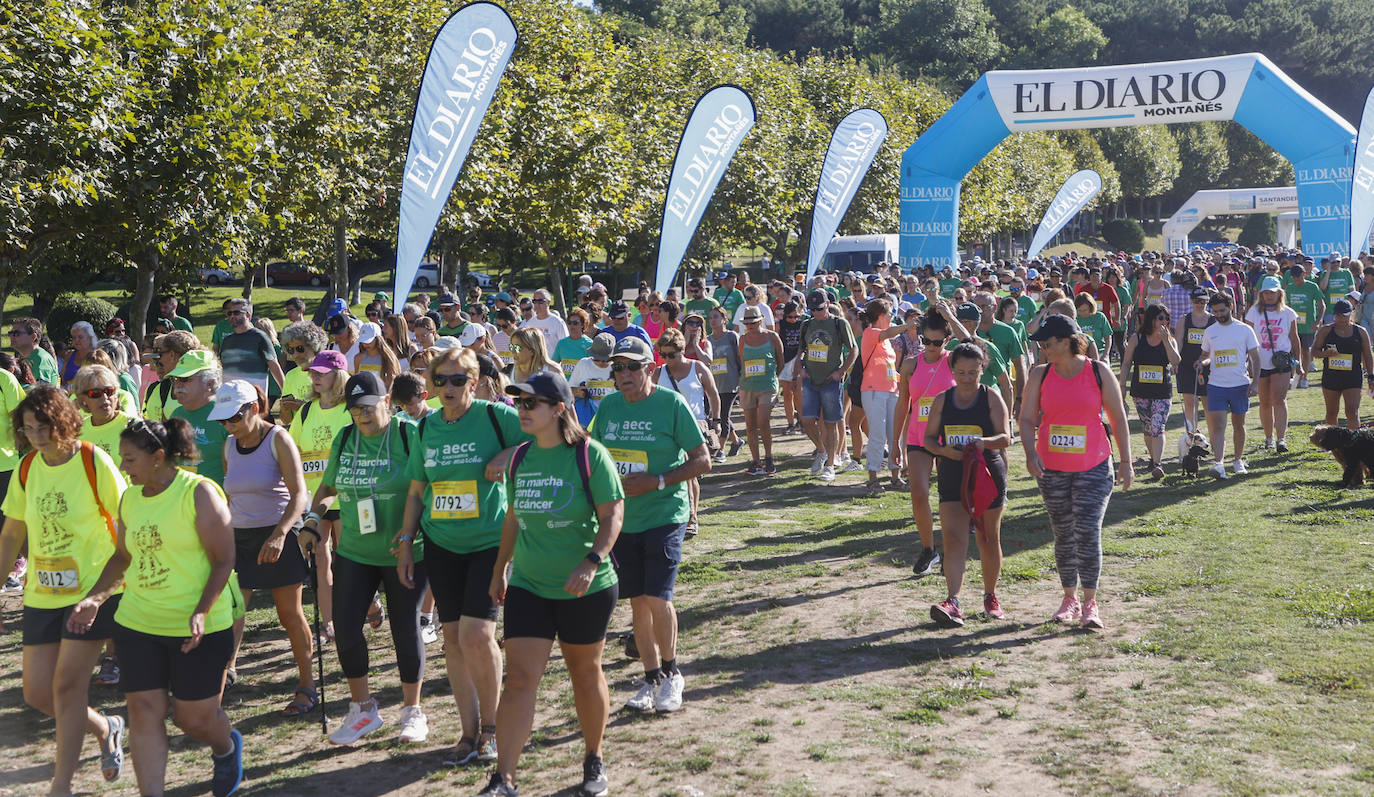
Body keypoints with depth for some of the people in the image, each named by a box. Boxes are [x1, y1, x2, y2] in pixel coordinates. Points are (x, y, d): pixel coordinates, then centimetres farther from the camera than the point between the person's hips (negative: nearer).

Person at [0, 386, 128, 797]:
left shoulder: (94, 462, -12)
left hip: (93, 589, -5)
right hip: (42, 594, 6)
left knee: (67, 684, -6)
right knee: (37, 692, 5)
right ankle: (105, 728, 31)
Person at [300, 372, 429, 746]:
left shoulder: (409, 435, -9)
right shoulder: (344, 439, 6)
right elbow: (328, 486, 19)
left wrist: (410, 536, -18)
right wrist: (312, 520, 4)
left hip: (405, 554, -4)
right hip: (354, 553, 4)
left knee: (405, 628, 3)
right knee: (345, 628, -1)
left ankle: (412, 711, 20)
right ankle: (363, 710, 18)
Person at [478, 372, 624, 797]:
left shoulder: (589, 454, -12)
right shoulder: (520, 457, 4)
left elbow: (612, 514, -13)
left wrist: (592, 562, -26)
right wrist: (500, 569, 19)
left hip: (585, 588, -4)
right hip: (527, 586, 4)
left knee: (585, 673, 12)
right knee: (519, 679, -4)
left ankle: (594, 762, 32)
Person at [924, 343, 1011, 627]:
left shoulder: (991, 398, -1)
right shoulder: (942, 400, 6)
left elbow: (1005, 437, -8)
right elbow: (929, 437, 7)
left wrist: (984, 442, -29)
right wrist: (944, 450, -15)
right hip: (952, 477, 1)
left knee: (989, 540, 10)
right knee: (953, 540, -12)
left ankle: (990, 595, 29)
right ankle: (953, 603, -20)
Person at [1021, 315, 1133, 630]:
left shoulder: (1099, 372, -2)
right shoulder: (1040, 374, 3)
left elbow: (1118, 418, 4)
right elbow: (1027, 418, 2)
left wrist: (1126, 462, 1)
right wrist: (1030, 453, -15)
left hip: (1094, 466, -2)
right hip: (1052, 468, 3)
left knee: (1088, 531, -11)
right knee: (1063, 535, 9)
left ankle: (1089, 604, -4)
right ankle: (1070, 598, 22)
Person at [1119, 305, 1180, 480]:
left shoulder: (1169, 340, 2)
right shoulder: (1137, 339, 1)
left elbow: (1176, 362, -14)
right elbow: (1126, 363, 6)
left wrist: (1165, 340, -18)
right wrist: (1122, 386, 2)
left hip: (1163, 392, -1)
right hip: (1141, 391, 1)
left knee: (1157, 427, -14)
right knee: (1147, 428, 10)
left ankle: (1157, 464, -18)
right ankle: (1153, 457, 29)